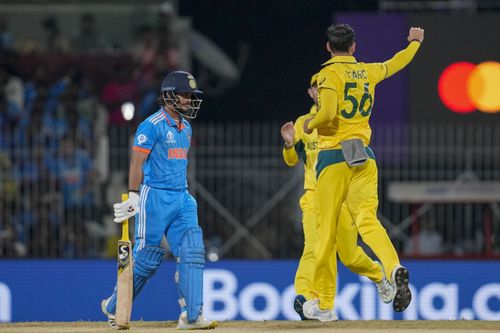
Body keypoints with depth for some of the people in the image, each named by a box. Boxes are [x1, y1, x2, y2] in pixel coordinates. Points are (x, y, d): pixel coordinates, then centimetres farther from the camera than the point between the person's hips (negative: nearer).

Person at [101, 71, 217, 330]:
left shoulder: (186, 128, 16)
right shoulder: (152, 125, -10)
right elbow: (137, 162, -13)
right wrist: (133, 197, -17)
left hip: (181, 200, 8)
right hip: (155, 197, -8)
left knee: (192, 253, -6)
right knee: (147, 257, -4)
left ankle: (191, 316, -8)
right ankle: (114, 307, 14)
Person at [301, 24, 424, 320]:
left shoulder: (329, 74, -6)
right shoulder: (368, 72, 11)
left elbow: (328, 112, -19)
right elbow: (396, 64, 31)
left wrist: (311, 125, 1)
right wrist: (415, 42, 49)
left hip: (334, 157, -4)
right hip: (364, 156, 4)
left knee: (328, 229, 2)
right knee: (367, 218, -8)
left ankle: (324, 303, 8)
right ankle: (394, 268, -38)